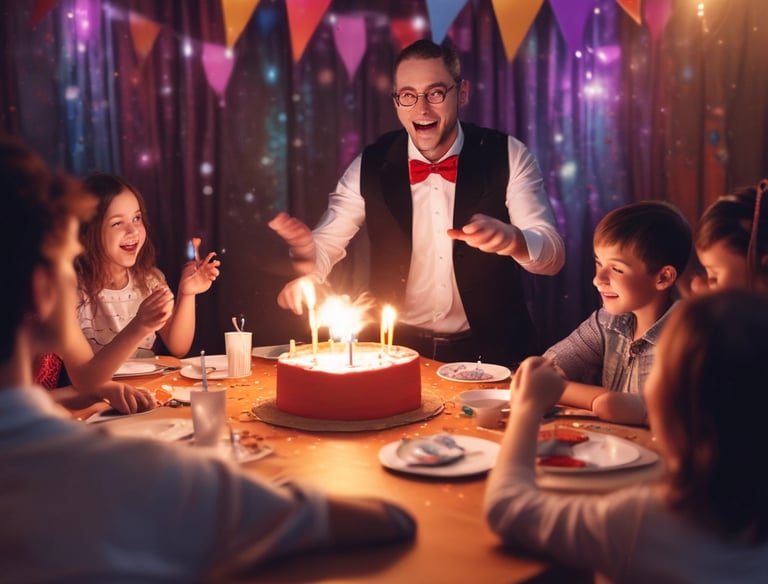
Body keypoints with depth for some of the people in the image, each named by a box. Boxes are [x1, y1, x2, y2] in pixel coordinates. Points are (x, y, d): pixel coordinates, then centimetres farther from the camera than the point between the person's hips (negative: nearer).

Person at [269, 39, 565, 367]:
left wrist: (512, 239, -33)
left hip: (486, 351, -1)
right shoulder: (369, 167, 0)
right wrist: (307, 259, -24)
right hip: (396, 347, 2)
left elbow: (553, 256, -10)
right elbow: (325, 246, 1)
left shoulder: (507, 156, -4)